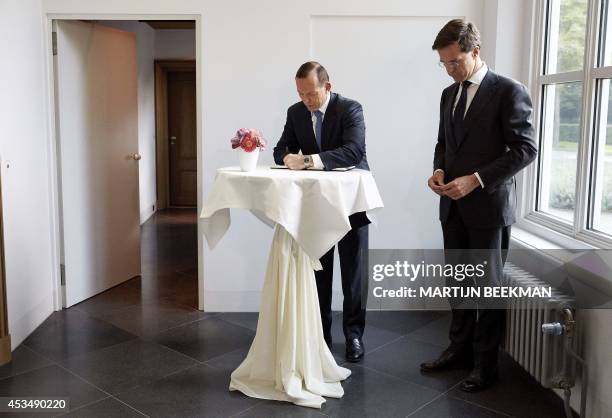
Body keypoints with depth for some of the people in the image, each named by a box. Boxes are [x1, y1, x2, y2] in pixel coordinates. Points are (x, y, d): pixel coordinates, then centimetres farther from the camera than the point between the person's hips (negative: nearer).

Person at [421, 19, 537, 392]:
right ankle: (460, 349, 28)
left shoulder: (509, 91, -9)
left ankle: (486, 364, 17)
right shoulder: (449, 94, 12)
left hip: (489, 205, -6)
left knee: (488, 285, 4)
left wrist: (475, 179, -20)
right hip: (454, 206, 6)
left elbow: (526, 148, -13)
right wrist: (440, 170, 0)